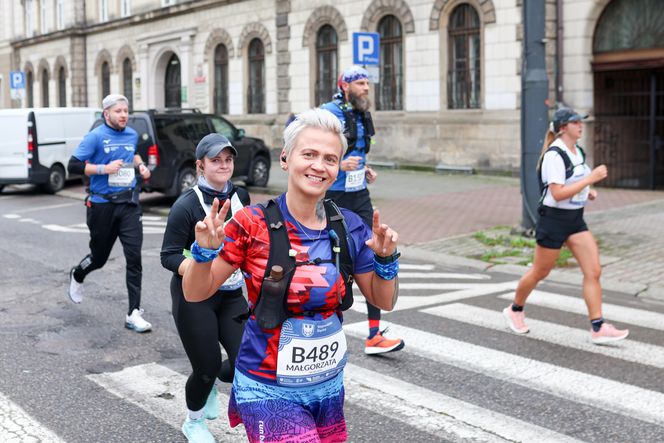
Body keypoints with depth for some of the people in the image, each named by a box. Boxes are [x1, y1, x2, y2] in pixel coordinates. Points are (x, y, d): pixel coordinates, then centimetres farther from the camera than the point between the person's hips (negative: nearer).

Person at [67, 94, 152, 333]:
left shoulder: (132, 135, 9)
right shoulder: (95, 136, -8)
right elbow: (73, 165, -11)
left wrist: (140, 164, 10)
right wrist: (104, 169, -19)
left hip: (129, 203, 4)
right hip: (102, 205, -3)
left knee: (134, 257, -8)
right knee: (99, 257, 12)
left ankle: (134, 313, -3)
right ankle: (77, 276, 49)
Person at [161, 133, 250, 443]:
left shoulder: (241, 196, 1)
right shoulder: (187, 205, -15)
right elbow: (169, 256, -16)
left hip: (231, 295, 5)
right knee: (207, 368, 2)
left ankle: (210, 381, 31)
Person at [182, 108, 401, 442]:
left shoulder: (349, 228, -4)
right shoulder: (253, 224, -14)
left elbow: (383, 301, 6)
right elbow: (196, 293, -6)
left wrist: (386, 259, -11)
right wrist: (205, 251, -24)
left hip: (329, 388, 4)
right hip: (269, 391, -4)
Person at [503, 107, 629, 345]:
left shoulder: (578, 151, 9)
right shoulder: (554, 155, -19)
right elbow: (558, 193, -26)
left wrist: (588, 191, 5)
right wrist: (591, 178, -25)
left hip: (575, 219, 8)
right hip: (554, 219, -8)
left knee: (593, 271, -2)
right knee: (539, 272, 8)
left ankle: (598, 328, 1)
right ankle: (515, 310, 32)